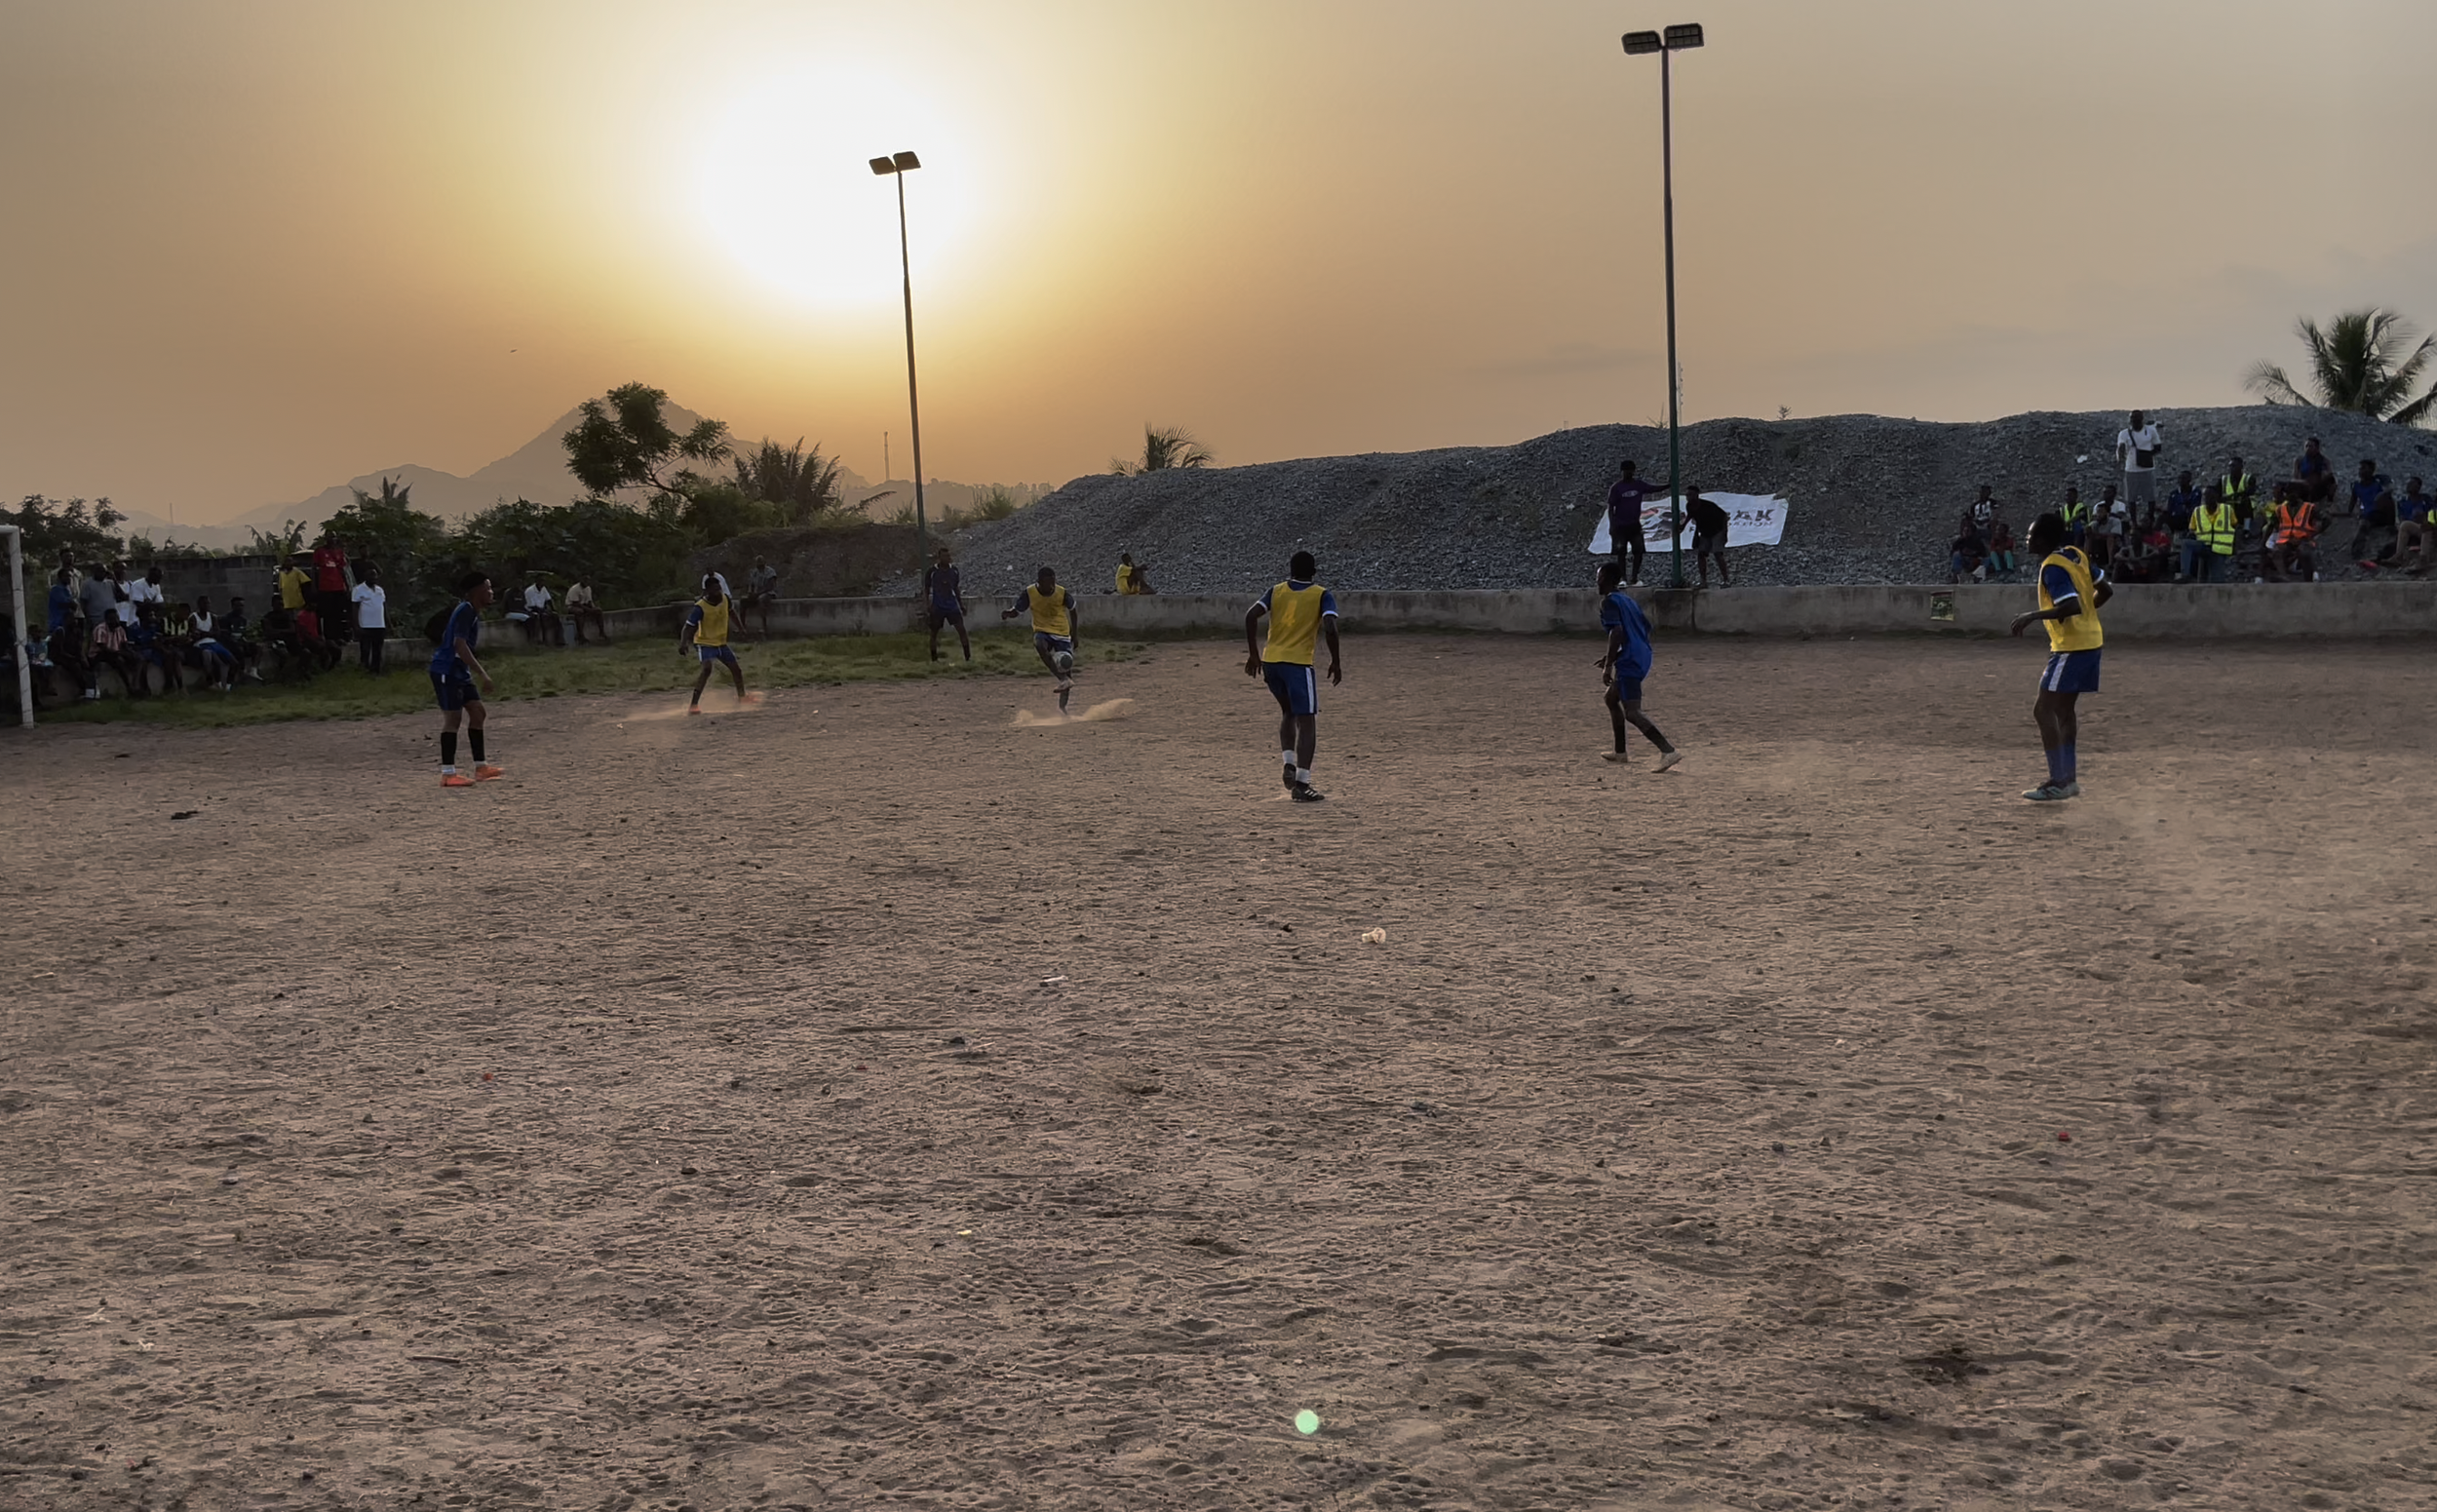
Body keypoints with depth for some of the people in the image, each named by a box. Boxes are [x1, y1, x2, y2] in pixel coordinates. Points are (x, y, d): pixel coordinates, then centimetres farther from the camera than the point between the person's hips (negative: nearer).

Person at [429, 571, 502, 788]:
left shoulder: (472, 612, 14)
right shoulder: (466, 611, -16)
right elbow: (459, 644, -26)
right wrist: (481, 673, -28)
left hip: (458, 671, 10)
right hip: (446, 670, -10)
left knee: (476, 711, 10)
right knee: (453, 717, -9)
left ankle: (480, 767, 15)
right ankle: (448, 774, -6)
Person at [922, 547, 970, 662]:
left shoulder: (954, 571, 5)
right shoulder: (931, 571, -6)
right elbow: (926, 590, -2)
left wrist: (961, 605, 15)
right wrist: (926, 608, -8)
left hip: (952, 605, 2)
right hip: (937, 607, -2)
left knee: (961, 629, -9)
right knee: (934, 633, 5)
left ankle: (968, 657, -8)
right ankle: (934, 659, 15)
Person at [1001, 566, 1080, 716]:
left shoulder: (1063, 593, -13)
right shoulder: (1030, 593, -14)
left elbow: (1072, 611, 5)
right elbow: (1017, 611, -2)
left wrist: (1075, 635, 6)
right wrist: (1008, 614, -25)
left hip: (1062, 633, 1)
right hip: (1042, 630, -1)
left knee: (1066, 667, -5)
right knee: (1039, 644, -38)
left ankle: (1062, 706, 11)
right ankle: (1062, 680, -38)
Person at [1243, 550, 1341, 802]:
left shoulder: (1277, 591, 10)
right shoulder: (1322, 595, 1)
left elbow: (1251, 616, -1)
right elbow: (1329, 627, -14)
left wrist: (1253, 654, 4)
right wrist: (1335, 662, -5)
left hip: (1270, 661, 5)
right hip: (1298, 663, -4)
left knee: (1288, 712, 26)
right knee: (1307, 722, 0)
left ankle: (1288, 764, 11)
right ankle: (1301, 783, -8)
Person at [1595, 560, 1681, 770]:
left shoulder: (1609, 602, -9)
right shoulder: (1627, 599, 19)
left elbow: (1617, 632, -21)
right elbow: (1646, 628, 22)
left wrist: (1608, 665, -19)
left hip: (1629, 662, -10)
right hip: (1642, 657, 10)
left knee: (1631, 712, -13)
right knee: (1611, 696, 26)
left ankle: (1668, 751, -26)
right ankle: (1620, 751, 30)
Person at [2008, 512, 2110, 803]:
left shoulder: (2053, 568, -18)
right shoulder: (2075, 555, 9)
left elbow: (2071, 605, -29)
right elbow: (2105, 590, 16)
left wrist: (2033, 616, -24)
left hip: (2070, 647, -10)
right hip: (2089, 640, 10)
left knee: (2044, 710, -8)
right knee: (2064, 708, 17)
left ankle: (2058, 782, -10)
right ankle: (2068, 778, 21)